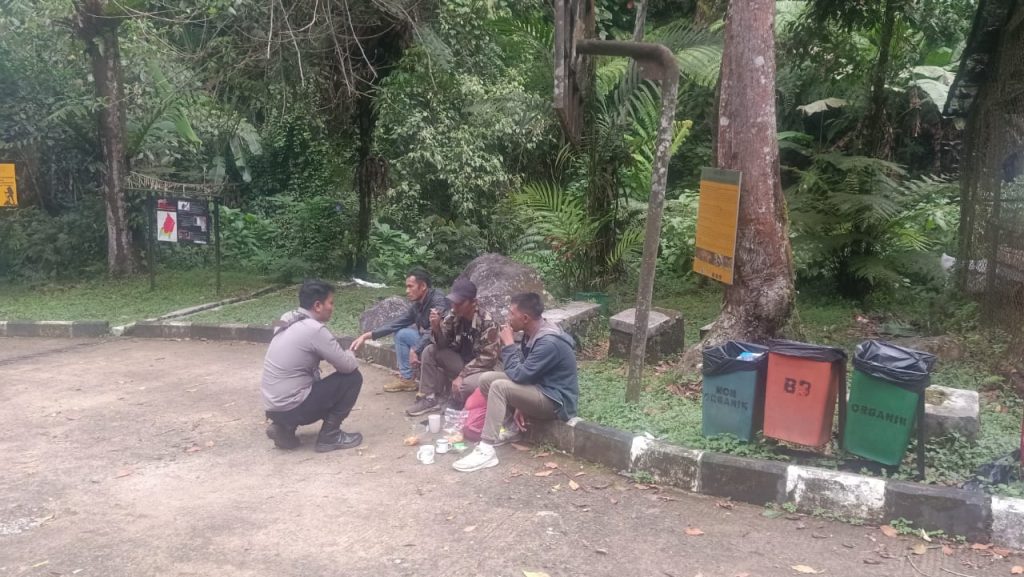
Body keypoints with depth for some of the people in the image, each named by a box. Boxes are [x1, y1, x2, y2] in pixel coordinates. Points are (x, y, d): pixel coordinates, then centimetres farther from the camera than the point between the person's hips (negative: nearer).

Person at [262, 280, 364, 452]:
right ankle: (329, 435, 4)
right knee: (352, 377, -1)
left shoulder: (288, 321, 8)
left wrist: (341, 355, 12)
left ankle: (285, 427, 14)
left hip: (274, 406, 8)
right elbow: (348, 366, -12)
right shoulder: (314, 329, -17)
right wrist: (350, 354, 10)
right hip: (291, 407, -8)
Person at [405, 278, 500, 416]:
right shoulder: (454, 316, -6)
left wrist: (461, 375, -25)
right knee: (429, 351, -12)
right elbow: (442, 345, -3)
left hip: (479, 368, -6)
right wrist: (436, 327, -25)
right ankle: (430, 398, -4)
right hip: (460, 362, 6)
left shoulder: (487, 323, -22)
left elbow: (488, 358, -23)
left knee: (466, 385, -37)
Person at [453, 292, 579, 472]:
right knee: (486, 379, 0)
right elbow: (524, 373, 10)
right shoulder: (533, 333, 2)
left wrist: (508, 344, -15)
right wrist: (519, 405, 2)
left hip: (556, 401, -9)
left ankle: (486, 451, -27)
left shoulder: (549, 342, -28)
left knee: (499, 386, -27)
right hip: (539, 387, 10)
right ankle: (513, 428, 9)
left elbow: (518, 375, -25)